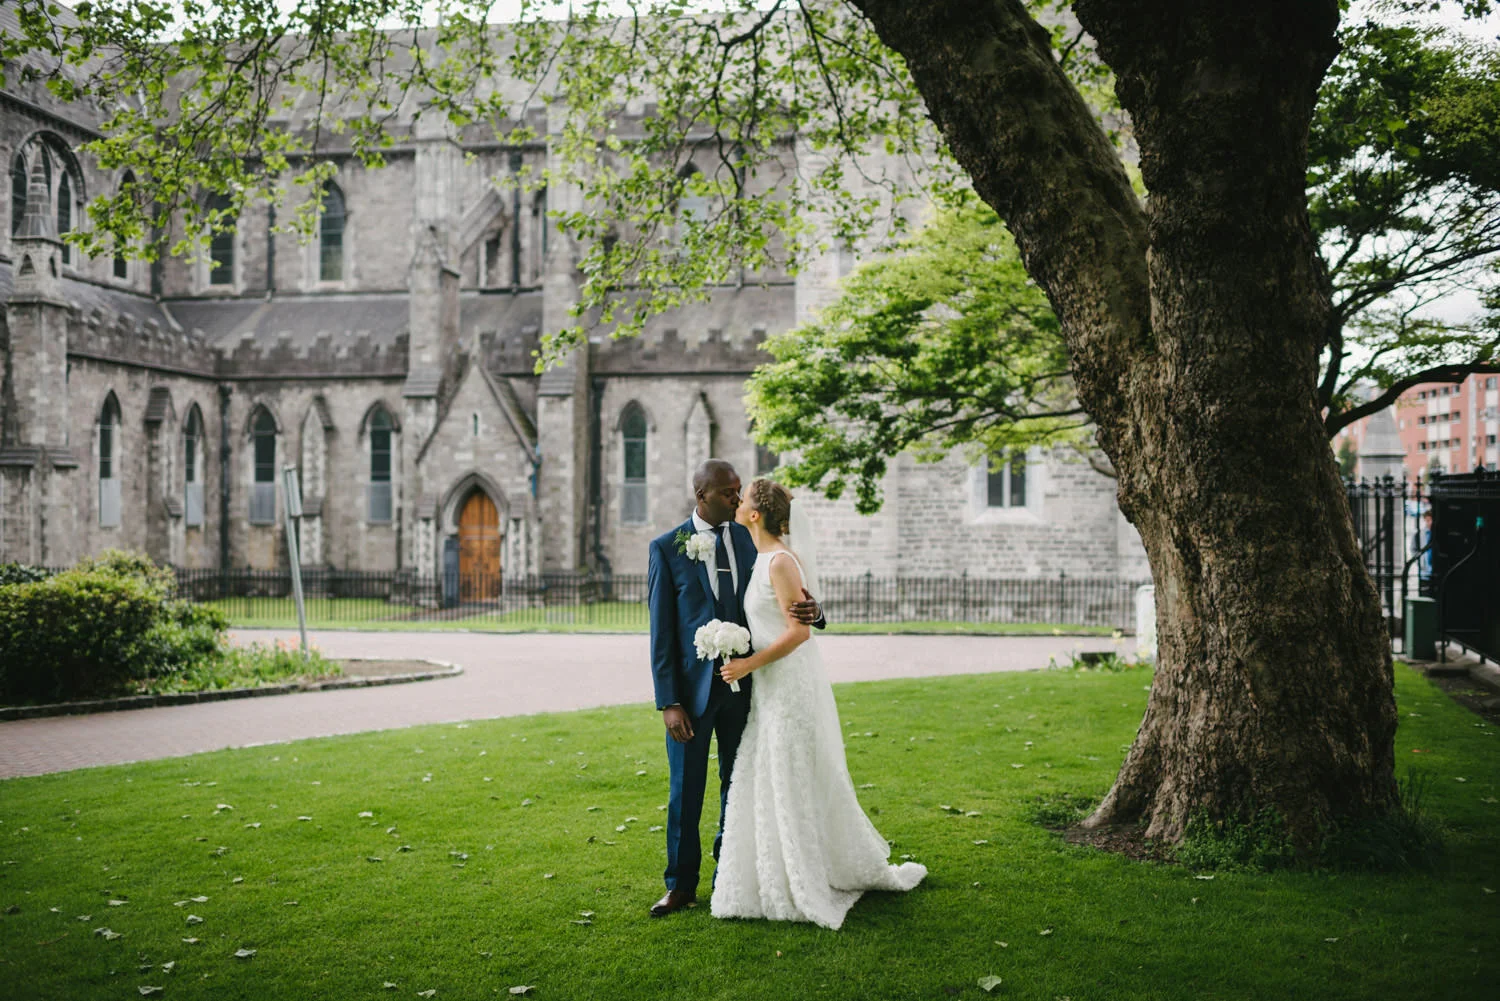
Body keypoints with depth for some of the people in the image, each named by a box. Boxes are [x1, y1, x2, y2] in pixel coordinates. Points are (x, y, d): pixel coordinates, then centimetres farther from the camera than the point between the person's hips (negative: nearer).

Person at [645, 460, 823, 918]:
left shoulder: (751, 540, 4)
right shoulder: (667, 548, -5)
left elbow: (784, 601, 8)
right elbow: (661, 630, -6)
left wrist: (811, 611, -18)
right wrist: (668, 702, -11)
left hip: (742, 684, 3)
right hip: (691, 686, -3)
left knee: (738, 786, 12)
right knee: (685, 790, 7)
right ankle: (681, 885, 22)